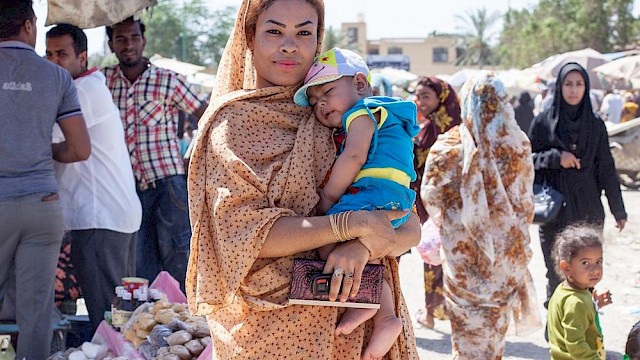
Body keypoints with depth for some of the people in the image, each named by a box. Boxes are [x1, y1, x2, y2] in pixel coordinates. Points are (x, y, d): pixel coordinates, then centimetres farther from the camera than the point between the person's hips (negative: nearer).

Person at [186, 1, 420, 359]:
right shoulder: (234, 121, -3)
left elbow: (409, 228, 0)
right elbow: (244, 233, -16)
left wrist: (363, 248, -21)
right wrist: (354, 223, -20)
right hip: (273, 328, -4)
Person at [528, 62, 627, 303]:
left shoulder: (595, 125, 6)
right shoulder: (543, 122, 1)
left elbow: (606, 169, 9)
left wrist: (618, 210, 9)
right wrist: (555, 157, -14)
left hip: (588, 211, 1)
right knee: (556, 274, 0)